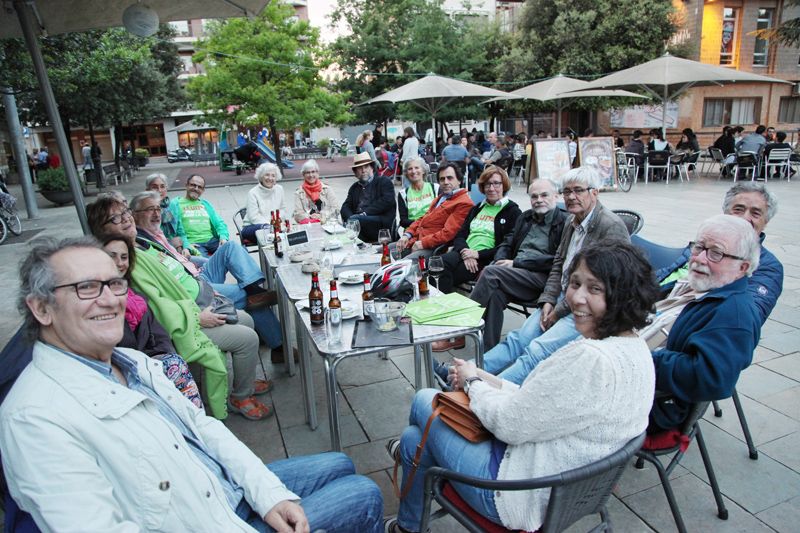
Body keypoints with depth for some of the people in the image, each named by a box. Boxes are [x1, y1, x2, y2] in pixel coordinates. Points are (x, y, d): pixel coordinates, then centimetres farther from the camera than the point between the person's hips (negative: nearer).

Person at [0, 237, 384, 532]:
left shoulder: (134, 362, 2)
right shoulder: (35, 416, -25)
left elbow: (202, 427, 5)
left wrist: (270, 493, -4)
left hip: (231, 491, 8)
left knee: (339, 466, 20)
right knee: (364, 497, -1)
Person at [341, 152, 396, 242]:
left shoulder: (384, 182, 11)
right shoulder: (354, 187, 26)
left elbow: (387, 202, -6)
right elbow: (346, 207, 15)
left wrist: (365, 212, -14)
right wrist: (350, 217, -10)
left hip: (382, 222, -4)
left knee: (354, 221, -31)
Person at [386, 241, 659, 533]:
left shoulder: (591, 359, -33)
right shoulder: (637, 349, -1)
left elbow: (510, 424, -24)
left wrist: (472, 382, -6)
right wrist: (486, 380, 2)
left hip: (527, 499, -8)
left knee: (424, 400, 14)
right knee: (415, 439, 20)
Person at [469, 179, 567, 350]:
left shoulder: (565, 222, 0)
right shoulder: (525, 217, 23)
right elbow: (507, 244, 22)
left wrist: (516, 263, -12)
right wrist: (500, 261, -2)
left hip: (542, 277, -5)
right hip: (515, 274, 5)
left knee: (491, 272, -26)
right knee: (495, 293, -29)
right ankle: (488, 351, -25)